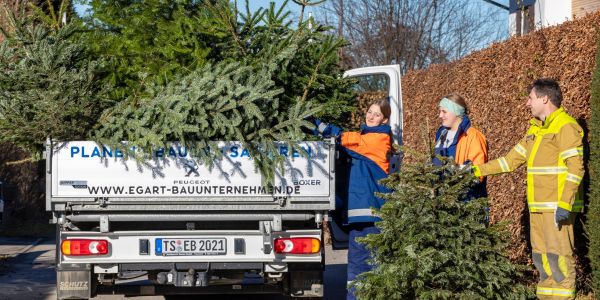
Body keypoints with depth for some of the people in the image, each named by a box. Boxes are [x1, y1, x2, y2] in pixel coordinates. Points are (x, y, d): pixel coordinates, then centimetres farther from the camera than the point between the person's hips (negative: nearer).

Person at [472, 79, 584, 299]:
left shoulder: (565, 127, -10)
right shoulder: (536, 129, 18)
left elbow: (576, 168, -16)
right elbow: (513, 158, 23)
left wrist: (564, 204, -22)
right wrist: (480, 170, 19)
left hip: (557, 206, -9)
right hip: (539, 206, 9)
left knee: (557, 255, -11)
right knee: (540, 256, 9)